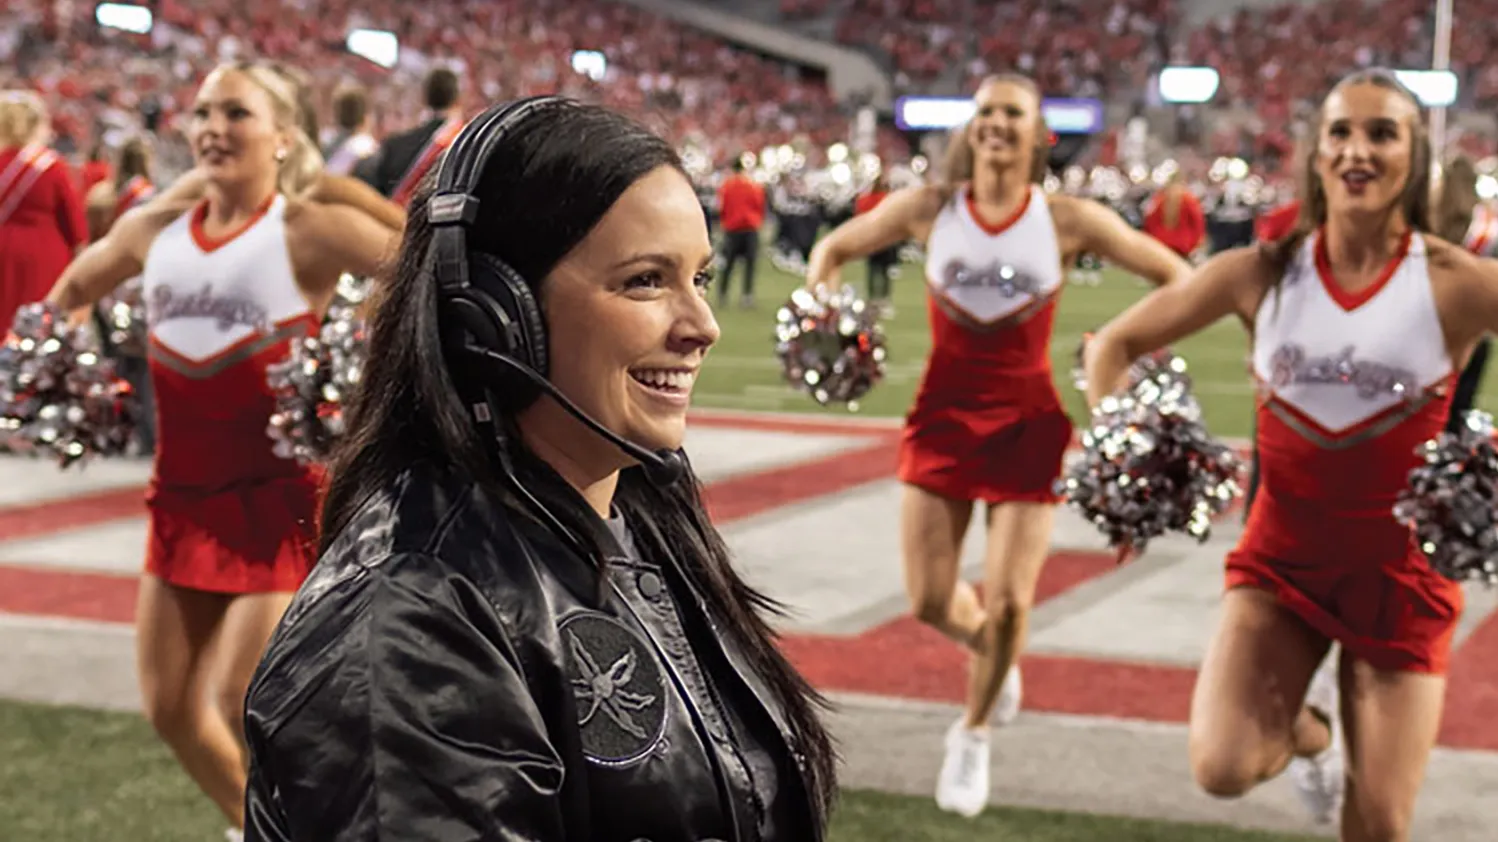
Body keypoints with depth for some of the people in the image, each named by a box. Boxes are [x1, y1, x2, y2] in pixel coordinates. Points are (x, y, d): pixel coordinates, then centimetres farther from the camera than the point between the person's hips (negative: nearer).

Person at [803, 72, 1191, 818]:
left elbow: (1172, 273, 0)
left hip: (1027, 419, -1)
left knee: (1008, 603, -5)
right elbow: (835, 247, 10)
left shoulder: (1068, 220, -7)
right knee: (931, 603, 1)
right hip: (944, 412, 1)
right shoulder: (929, 208, -3)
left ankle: (973, 734, 23)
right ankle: (990, 652, 38)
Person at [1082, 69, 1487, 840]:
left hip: (1400, 569, -1)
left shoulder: (1456, 285, -13)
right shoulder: (1262, 274, -6)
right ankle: (1307, 728, 20)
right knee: (1223, 769, -17)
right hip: (1281, 555, 1)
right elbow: (1118, 343, 5)